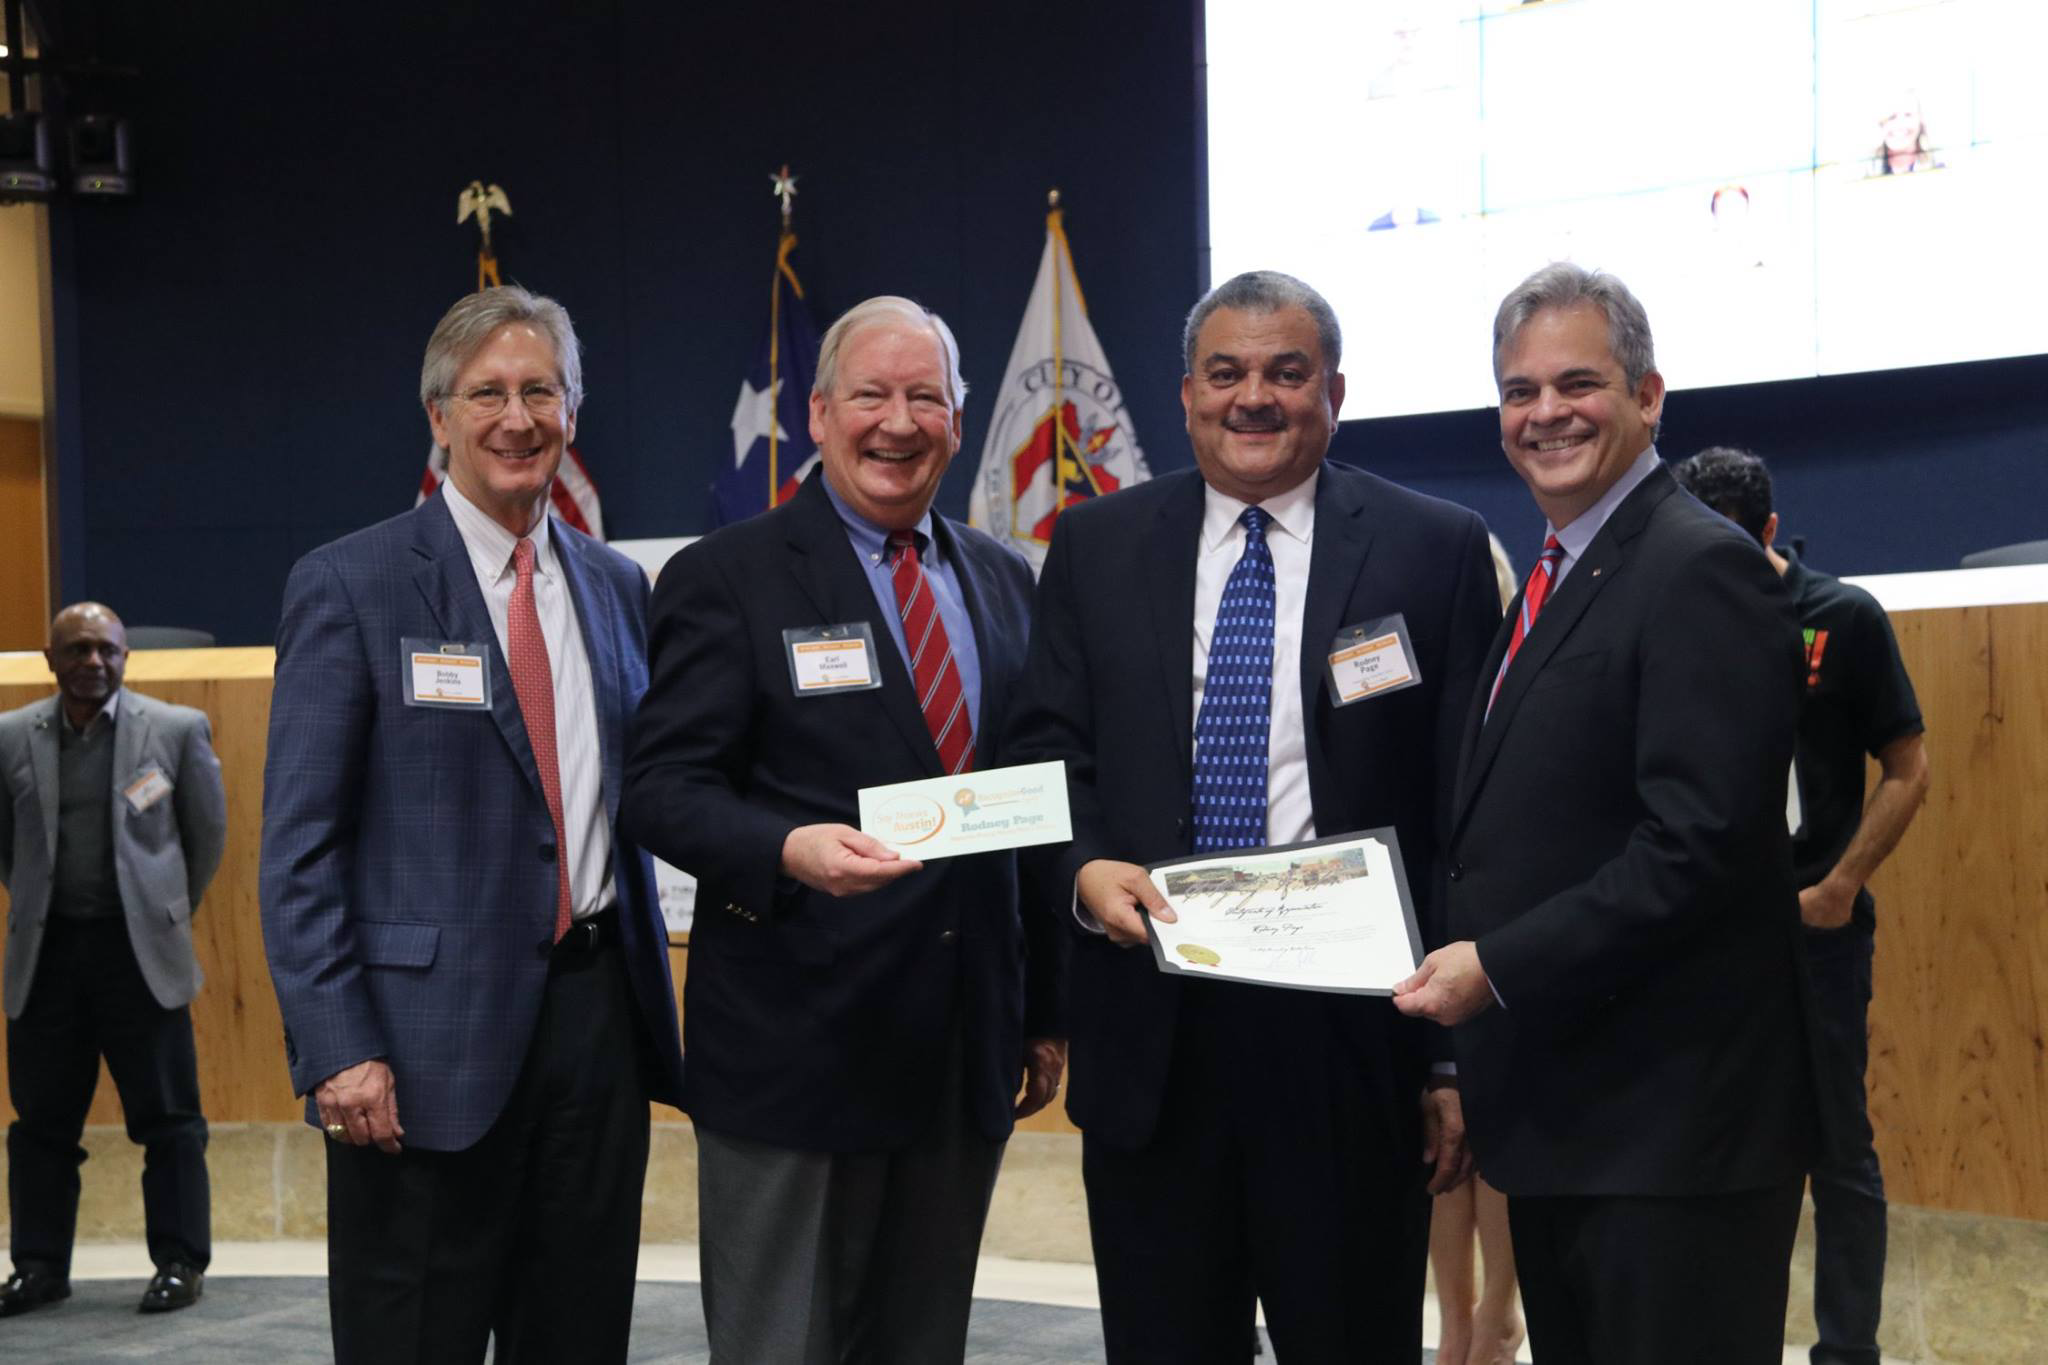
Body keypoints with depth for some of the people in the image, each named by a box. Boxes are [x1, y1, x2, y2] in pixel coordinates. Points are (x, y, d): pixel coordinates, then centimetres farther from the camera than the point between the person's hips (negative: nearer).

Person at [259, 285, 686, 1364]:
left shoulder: (616, 586, 12)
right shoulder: (348, 586, -4)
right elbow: (298, 847, -7)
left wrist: (649, 989, 9)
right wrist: (336, 1051, -15)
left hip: (597, 1014, 5)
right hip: (433, 1034, -5)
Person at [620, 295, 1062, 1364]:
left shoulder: (1004, 581, 13)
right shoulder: (726, 577, -4)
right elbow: (662, 788, -11)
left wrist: (1045, 1011, 14)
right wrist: (789, 847, -30)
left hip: (968, 1049, 5)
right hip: (796, 1050, -5)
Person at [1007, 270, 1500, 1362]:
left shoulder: (1436, 550, 1)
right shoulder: (1094, 545, 9)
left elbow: (1469, 810, -1)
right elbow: (1048, 746, 8)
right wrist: (1083, 868, -14)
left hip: (1350, 1032, -2)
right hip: (1149, 1030, 2)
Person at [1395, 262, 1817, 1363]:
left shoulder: (1702, 570, -14)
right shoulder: (1554, 579, 16)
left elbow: (1700, 841, -22)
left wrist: (1498, 968, -19)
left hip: (1668, 1117, -9)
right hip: (1562, 1110, 9)